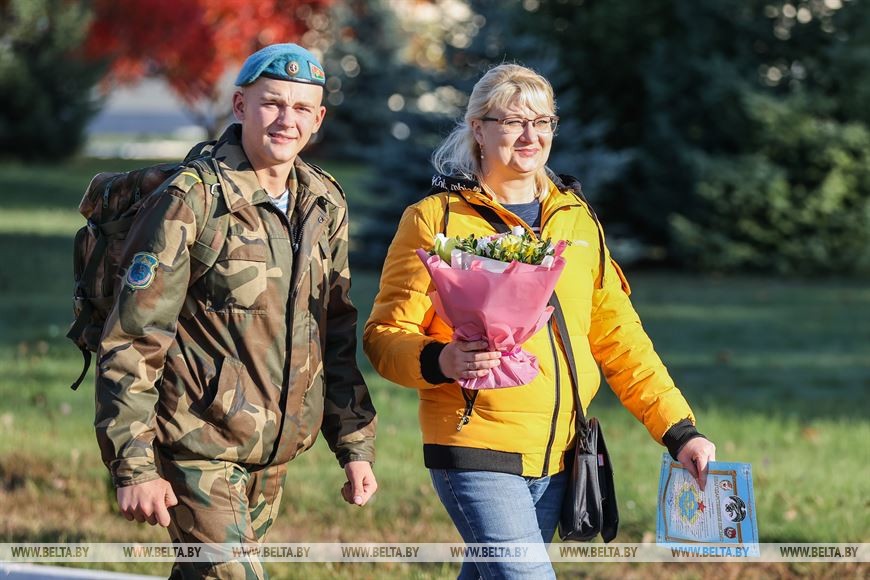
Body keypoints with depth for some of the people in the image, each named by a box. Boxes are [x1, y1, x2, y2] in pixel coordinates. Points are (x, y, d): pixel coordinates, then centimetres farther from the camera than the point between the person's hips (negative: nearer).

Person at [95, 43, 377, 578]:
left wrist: (355, 446, 12)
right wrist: (134, 466, -17)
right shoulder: (192, 202, -13)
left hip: (274, 452, 6)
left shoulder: (325, 204, 8)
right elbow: (132, 343, -13)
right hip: (199, 448, -6)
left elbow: (338, 335, 16)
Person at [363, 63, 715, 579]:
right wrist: (440, 362, -26)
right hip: (476, 448, -5)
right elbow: (385, 335, -4)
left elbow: (619, 338, 14)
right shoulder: (436, 219, -2)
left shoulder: (577, 220, 14)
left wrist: (680, 431, 5)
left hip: (555, 457, 5)